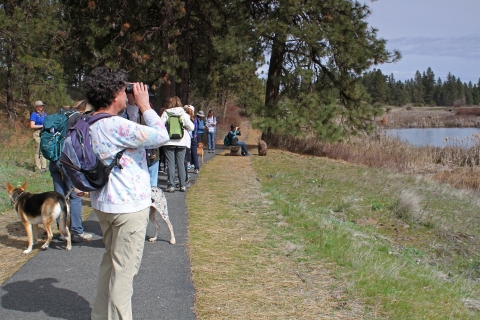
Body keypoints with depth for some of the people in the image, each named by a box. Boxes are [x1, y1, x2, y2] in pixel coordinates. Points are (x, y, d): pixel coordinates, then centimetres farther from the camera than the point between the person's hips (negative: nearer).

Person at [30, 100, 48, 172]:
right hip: (38, 133, -6)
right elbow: (32, 126, -9)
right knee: (38, 151, -5)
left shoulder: (45, 114, 16)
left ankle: (43, 167, 15)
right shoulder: (34, 114, -2)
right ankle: (38, 168, -2)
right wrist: (42, 126, -12)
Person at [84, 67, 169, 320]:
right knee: (124, 269, 0)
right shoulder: (116, 126, -23)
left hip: (104, 204, 10)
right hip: (128, 207, -10)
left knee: (110, 261, 22)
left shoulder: (90, 125, 7)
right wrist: (144, 106, -11)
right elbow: (161, 136, -22)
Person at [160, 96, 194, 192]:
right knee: (181, 164, 8)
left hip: (169, 142, -1)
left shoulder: (165, 114, -4)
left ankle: (171, 185, 0)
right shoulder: (184, 114, -1)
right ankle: (183, 185, 9)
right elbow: (191, 127, 0)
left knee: (170, 163, 3)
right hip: (181, 142, 1)